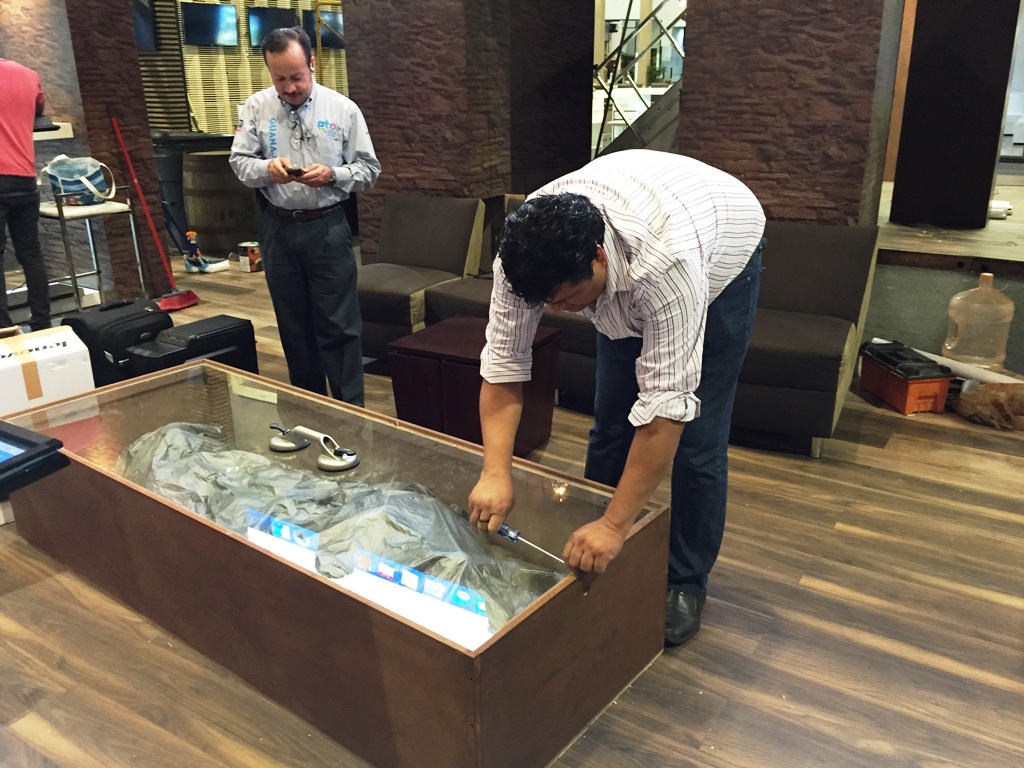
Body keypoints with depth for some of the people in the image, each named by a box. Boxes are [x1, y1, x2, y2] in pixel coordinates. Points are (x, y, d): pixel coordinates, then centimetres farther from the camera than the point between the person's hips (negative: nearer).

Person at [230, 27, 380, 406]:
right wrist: (267, 169, -20)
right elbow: (239, 162, 2)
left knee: (339, 327, -2)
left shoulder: (343, 109, -1)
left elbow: (369, 169, 0)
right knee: (294, 327, 12)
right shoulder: (255, 107, 3)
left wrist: (333, 175, -18)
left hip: (328, 228, -2)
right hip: (278, 229, 3)